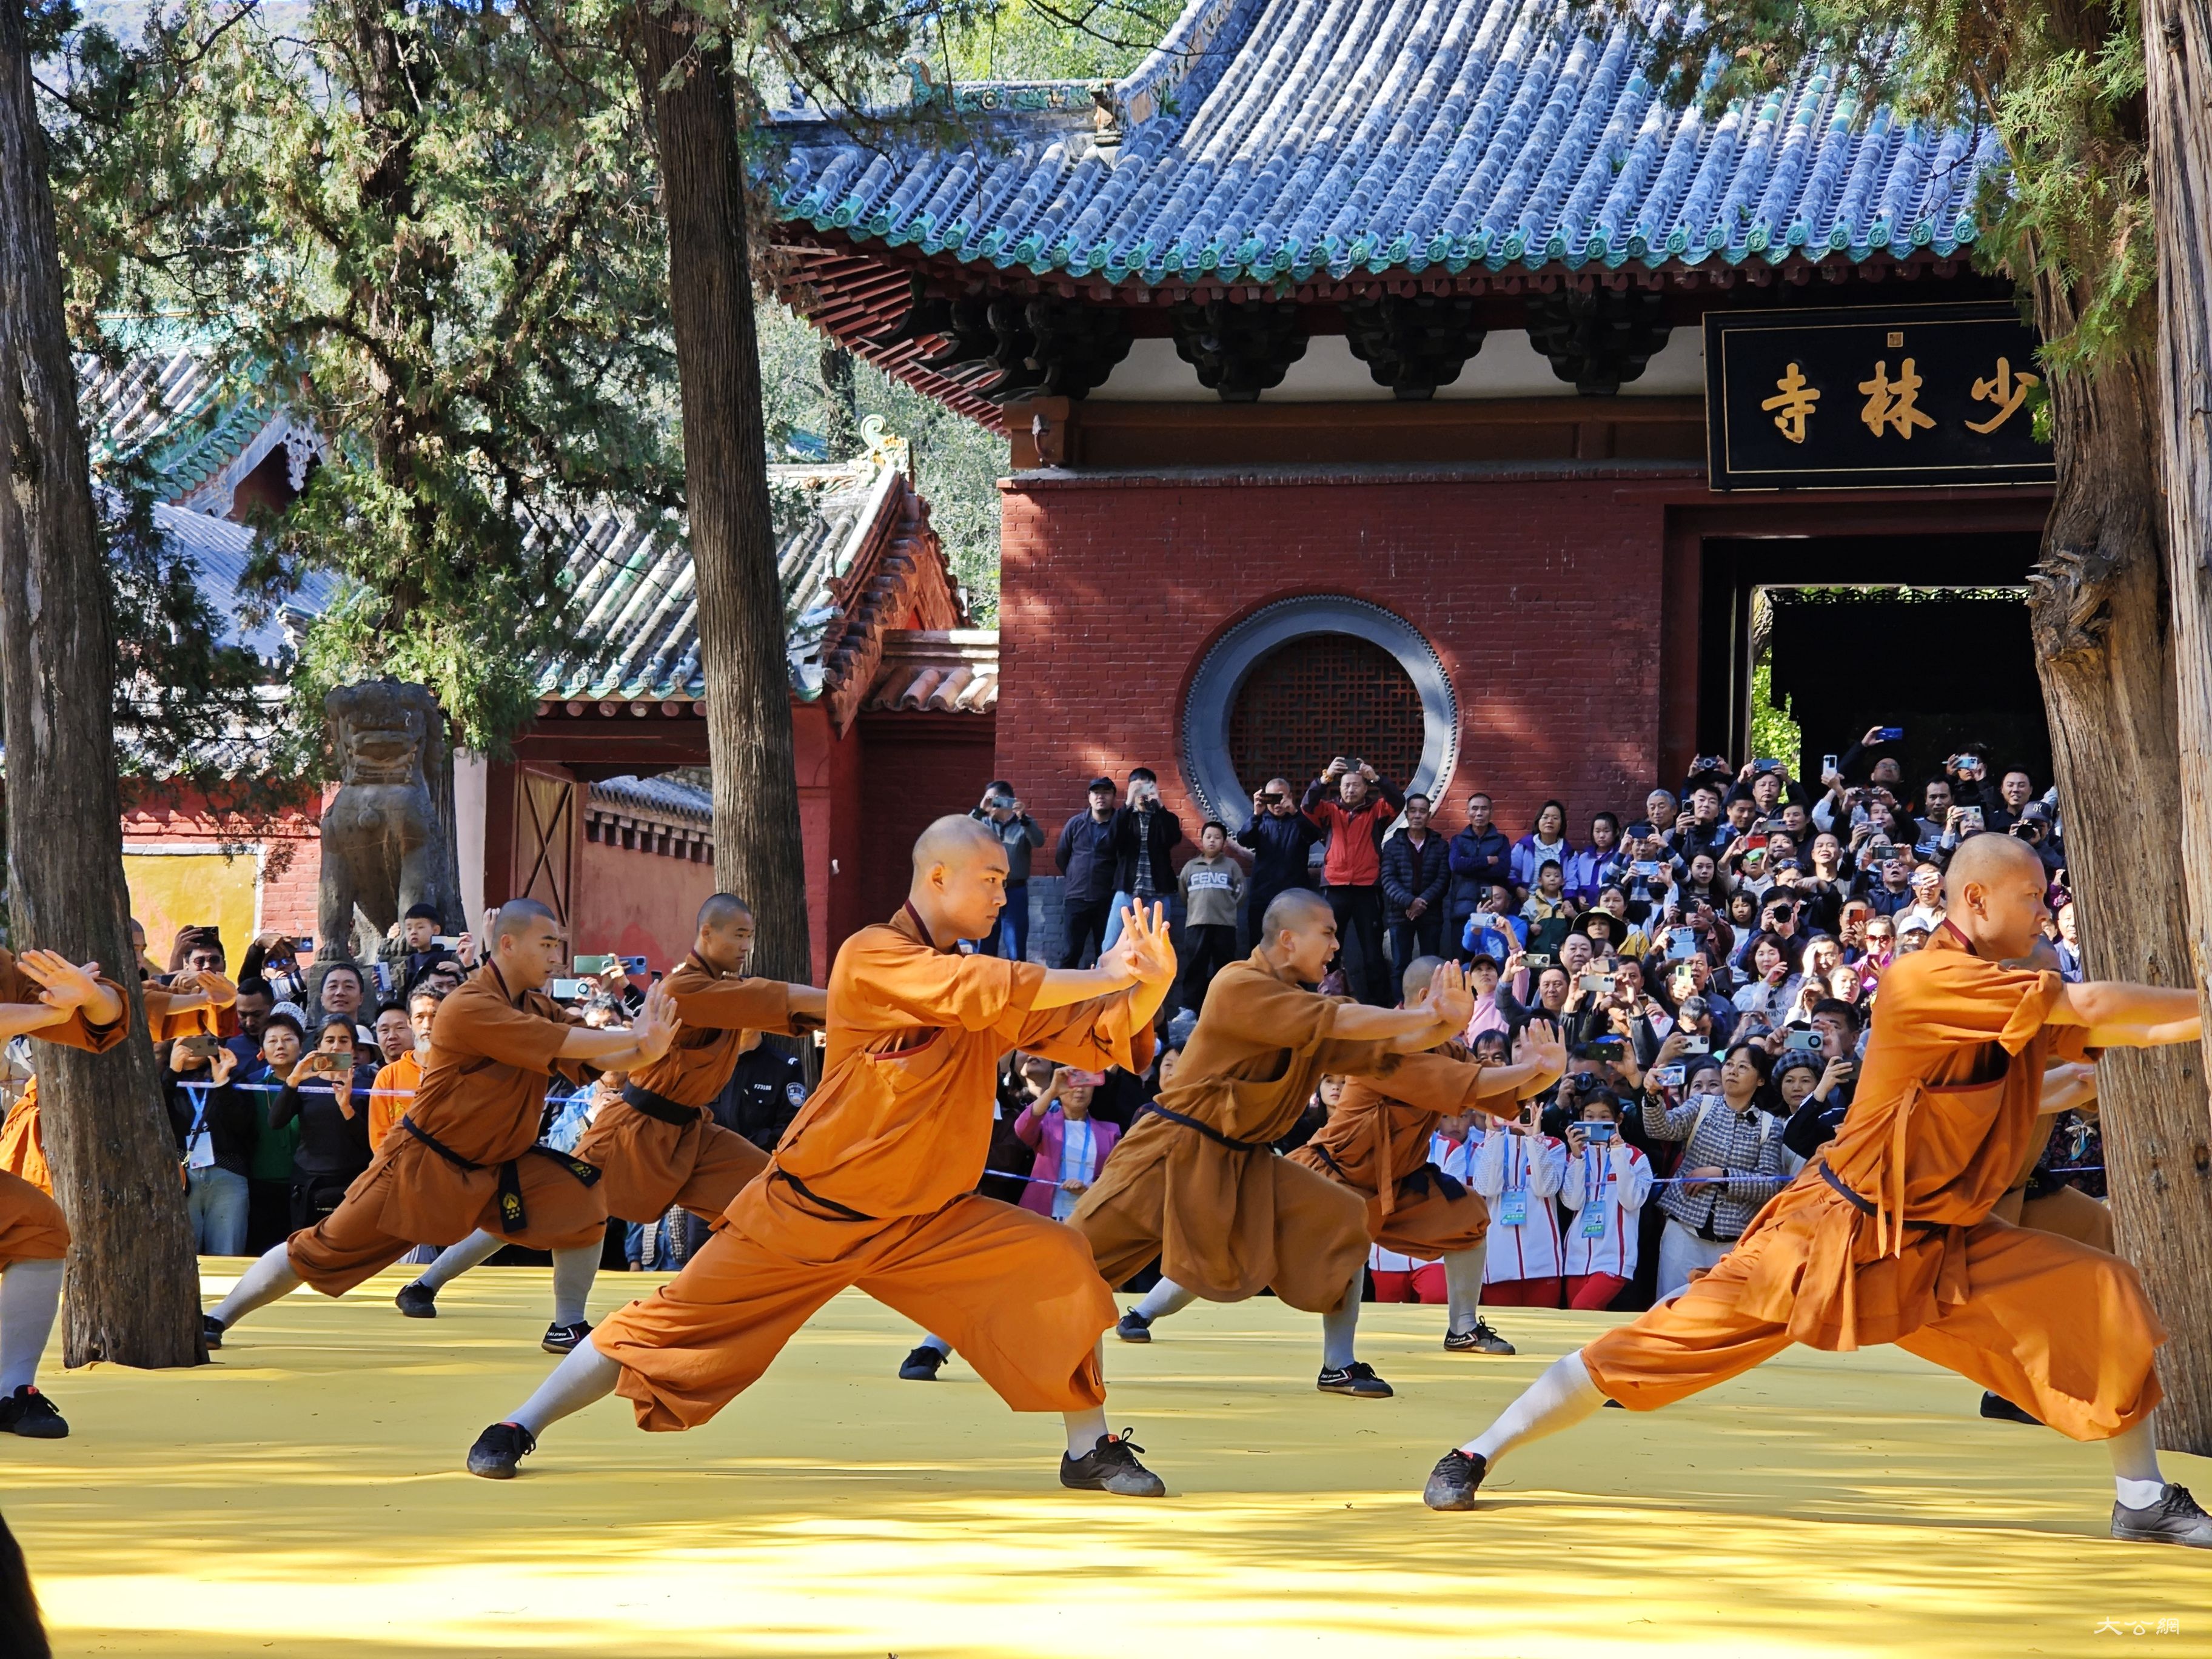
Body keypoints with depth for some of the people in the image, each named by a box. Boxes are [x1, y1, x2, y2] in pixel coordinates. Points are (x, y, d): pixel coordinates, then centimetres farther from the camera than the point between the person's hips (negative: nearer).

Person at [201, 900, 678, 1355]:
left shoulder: (539, 1008, 4)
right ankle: (218, 1319, 9)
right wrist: (635, 1037, -24)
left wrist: (648, 1049, -24)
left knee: (585, 1199, -11)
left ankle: (568, 1326, 2)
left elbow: (595, 1059, -6)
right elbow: (566, 1046, -30)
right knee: (322, 1250, -4)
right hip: (424, 1166, -7)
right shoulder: (469, 1008, -24)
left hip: (497, 1167, 7)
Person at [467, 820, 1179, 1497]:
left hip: (922, 1221, 5)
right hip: (807, 1214, -5)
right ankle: (517, 1430, 13)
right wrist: (1104, 976, -23)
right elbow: (991, 993, -30)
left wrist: (1151, 986, -16)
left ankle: (1090, 1452, 1)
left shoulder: (981, 980, 5)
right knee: (672, 1322, -3)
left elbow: (1100, 1037, 2)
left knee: (1060, 1264, -11)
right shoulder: (872, 956, -16)